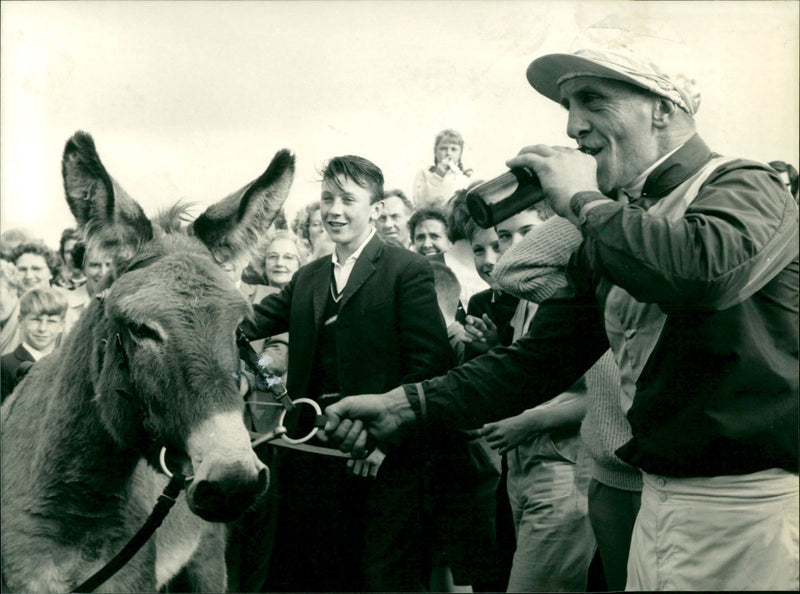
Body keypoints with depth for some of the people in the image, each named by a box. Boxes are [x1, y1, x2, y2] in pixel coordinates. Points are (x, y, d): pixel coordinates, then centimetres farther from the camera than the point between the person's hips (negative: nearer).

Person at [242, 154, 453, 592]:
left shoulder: (408, 271, -2)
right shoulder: (306, 279, 18)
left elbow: (430, 360, -10)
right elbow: (248, 323, 9)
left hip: (380, 459, -6)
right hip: (313, 454, 6)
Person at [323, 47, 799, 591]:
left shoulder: (746, 187, -10)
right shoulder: (608, 234, 12)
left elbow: (708, 267, -34)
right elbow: (542, 358, 11)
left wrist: (582, 200, -18)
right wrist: (404, 404, -1)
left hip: (747, 501, -7)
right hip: (660, 499, 7)